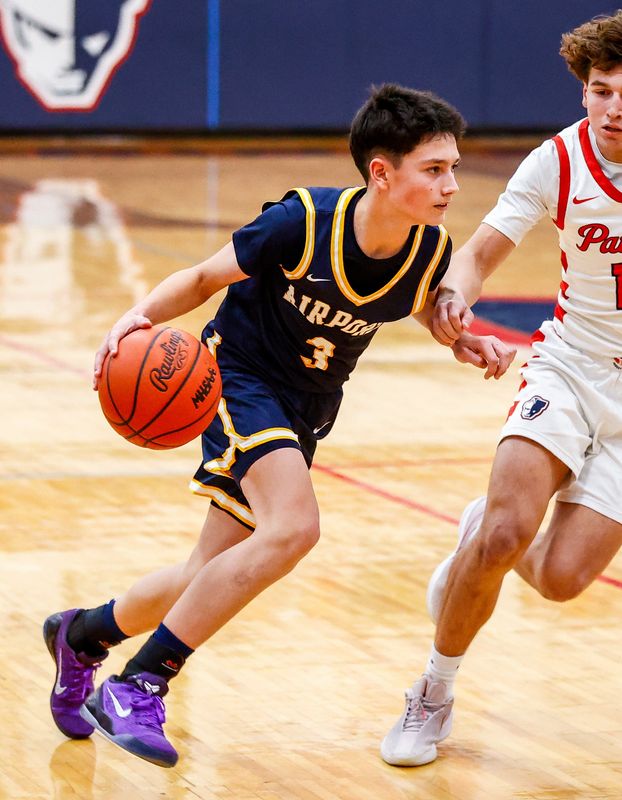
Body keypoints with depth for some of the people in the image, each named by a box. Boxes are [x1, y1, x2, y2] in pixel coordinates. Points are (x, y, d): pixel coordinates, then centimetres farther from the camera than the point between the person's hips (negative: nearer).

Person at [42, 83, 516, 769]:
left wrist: (471, 346, -9)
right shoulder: (303, 222, -25)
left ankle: (82, 634, 37)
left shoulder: (430, 251, -12)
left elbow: (435, 312, 12)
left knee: (215, 579, 8)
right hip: (241, 376, -6)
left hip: (306, 405, 6)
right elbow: (205, 277, -10)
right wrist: (139, 317, -27)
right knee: (293, 527, -31)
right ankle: (138, 687, -23)